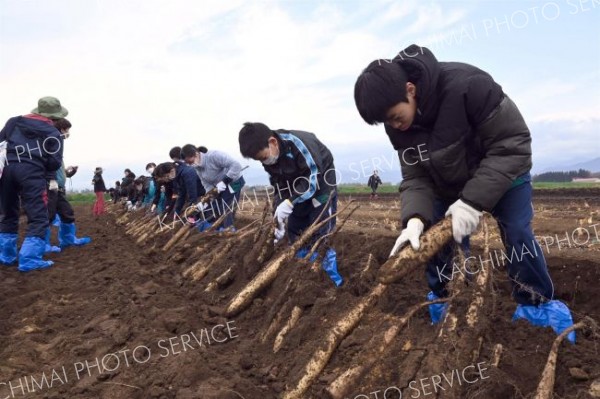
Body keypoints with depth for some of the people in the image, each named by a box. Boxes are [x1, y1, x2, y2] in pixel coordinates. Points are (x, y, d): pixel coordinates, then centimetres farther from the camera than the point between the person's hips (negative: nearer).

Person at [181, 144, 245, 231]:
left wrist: (224, 181, -34)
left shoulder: (214, 155, -28)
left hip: (233, 183, -8)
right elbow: (207, 185, -6)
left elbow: (236, 165, -33)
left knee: (226, 212, -15)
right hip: (219, 187, 8)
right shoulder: (198, 168, -3)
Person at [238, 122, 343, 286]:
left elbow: (314, 180, -30)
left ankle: (329, 278, 1)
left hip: (321, 184, -7)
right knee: (294, 231, 9)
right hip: (299, 187, 7)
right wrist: (278, 220, -9)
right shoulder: (268, 157, -10)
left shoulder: (298, 143, -33)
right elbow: (280, 189, -2)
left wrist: (289, 203, -37)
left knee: (319, 233, -11)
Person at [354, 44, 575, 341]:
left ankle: (539, 304, 9)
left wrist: (473, 200, -41)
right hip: (448, 185, 5)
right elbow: (415, 177, -18)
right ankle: (441, 299, 21)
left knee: (517, 234, -13)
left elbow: (513, 146, -34)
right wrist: (415, 219, -39)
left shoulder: (467, 85, -38)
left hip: (505, 170, -4)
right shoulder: (398, 125, -19)